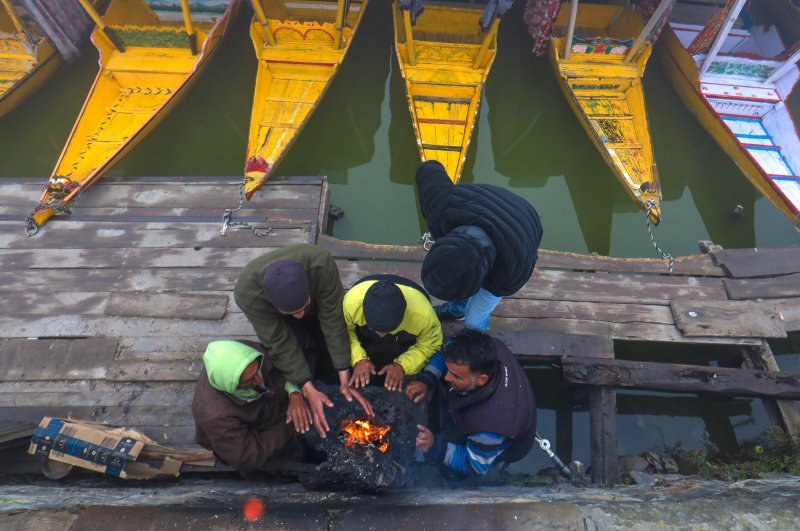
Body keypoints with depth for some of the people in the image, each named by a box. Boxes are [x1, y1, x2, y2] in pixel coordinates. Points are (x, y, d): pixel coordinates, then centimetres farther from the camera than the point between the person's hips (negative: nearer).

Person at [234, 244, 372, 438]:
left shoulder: (321, 264, -42)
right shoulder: (247, 293, -40)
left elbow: (334, 320, -34)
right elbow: (279, 343, -31)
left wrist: (345, 378, -30)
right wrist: (308, 390, -33)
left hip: (318, 305, 1)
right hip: (277, 320, 0)